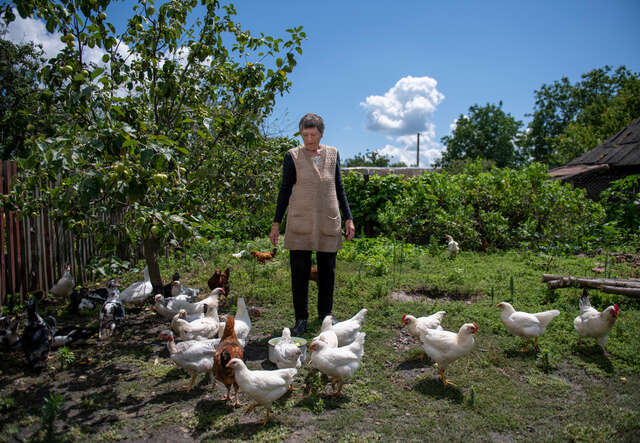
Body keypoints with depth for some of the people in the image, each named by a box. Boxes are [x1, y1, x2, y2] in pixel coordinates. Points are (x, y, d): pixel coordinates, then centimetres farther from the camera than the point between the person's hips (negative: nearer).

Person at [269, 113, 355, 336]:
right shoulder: (293, 156, 1)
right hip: (300, 222, -2)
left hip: (329, 222, 3)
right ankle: (301, 318, 13)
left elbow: (339, 188, 13)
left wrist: (348, 218, 9)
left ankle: (325, 313, 27)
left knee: (327, 270, 9)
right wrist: (276, 222, 1)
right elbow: (285, 190, 4)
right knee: (299, 271, -1)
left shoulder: (332, 154, 9)